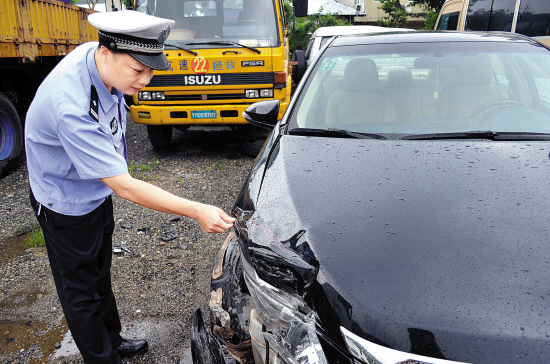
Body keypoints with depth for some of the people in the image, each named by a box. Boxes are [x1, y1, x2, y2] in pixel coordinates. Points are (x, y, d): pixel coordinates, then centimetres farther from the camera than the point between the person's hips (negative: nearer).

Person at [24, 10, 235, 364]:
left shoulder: (96, 55, -14)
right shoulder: (72, 107, -40)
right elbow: (124, 186, -38)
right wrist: (197, 211, -38)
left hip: (97, 193, 8)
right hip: (68, 207, -8)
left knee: (100, 278, 25)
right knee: (81, 295, 12)